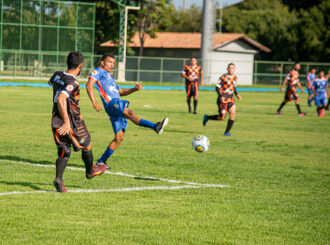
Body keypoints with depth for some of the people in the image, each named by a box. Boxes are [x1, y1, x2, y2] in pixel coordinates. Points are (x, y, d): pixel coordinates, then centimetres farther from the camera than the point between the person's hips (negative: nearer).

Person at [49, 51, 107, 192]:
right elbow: (60, 100, -34)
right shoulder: (72, 83, -22)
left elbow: (50, 82, 28)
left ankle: (58, 178, -14)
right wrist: (67, 122, -34)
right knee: (87, 145, 20)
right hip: (72, 123, -7)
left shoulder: (57, 75, 2)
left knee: (63, 152, 9)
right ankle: (90, 171, 40)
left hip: (57, 122, 7)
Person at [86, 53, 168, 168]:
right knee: (129, 113, -33)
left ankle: (101, 161, 10)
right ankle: (155, 126, -52)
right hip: (111, 103, -9)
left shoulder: (109, 77, 34)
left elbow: (120, 92, 37)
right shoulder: (98, 71, 8)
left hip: (118, 106, 9)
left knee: (119, 137, 4)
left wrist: (135, 89, 20)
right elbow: (89, 85, -7)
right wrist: (94, 102, -19)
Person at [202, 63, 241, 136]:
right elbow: (217, 87, -12)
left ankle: (227, 132, -1)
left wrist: (237, 94, 8)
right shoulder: (223, 77, -12)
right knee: (222, 117, -6)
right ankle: (207, 117, 19)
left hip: (231, 99, 6)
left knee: (233, 114, -11)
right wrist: (221, 96, -25)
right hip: (223, 100, -6)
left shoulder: (235, 78, 8)